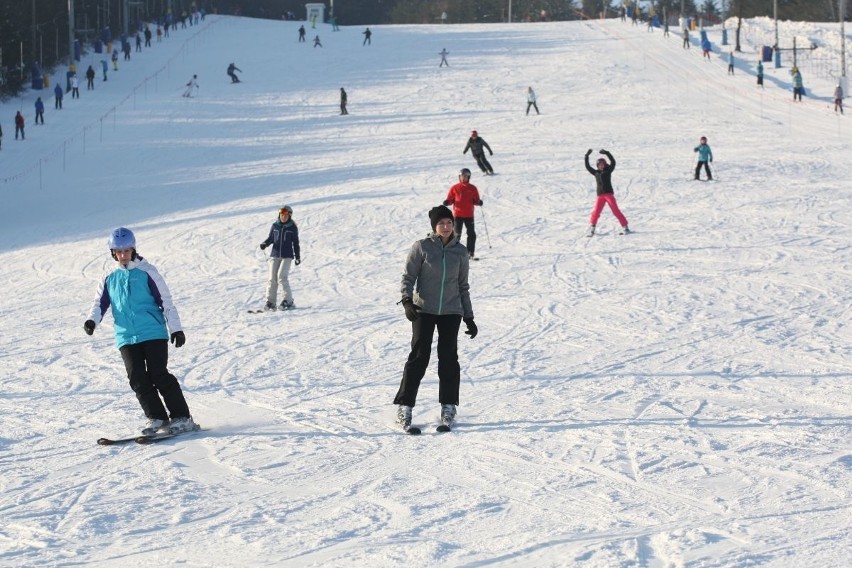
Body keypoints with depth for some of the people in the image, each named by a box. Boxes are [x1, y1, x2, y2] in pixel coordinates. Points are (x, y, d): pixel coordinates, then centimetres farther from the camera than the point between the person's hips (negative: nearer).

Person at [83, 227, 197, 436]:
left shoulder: (146, 272, 1)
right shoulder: (109, 279, 12)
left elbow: (166, 301, 1)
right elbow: (100, 303, 8)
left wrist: (175, 328, -4)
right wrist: (92, 320, -14)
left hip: (154, 333, -4)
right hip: (126, 338, 4)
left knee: (159, 376, -10)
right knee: (138, 379, -6)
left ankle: (181, 417, -5)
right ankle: (157, 418, 2)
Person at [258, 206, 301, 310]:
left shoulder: (293, 228, 1)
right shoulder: (275, 226, 6)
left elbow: (296, 243, 7)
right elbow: (270, 238, 14)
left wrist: (298, 257, 8)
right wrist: (264, 244, -6)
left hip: (287, 256, -3)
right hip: (275, 255, 3)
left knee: (282, 277, -17)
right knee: (272, 279, -3)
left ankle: (288, 301, -10)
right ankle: (270, 302, 3)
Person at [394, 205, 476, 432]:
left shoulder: (460, 252, 8)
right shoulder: (421, 247, -2)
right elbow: (408, 276, -4)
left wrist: (469, 318, 15)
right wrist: (407, 300, -22)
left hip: (451, 311, 3)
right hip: (423, 309, -3)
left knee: (448, 356, 1)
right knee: (419, 356, -9)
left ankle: (448, 406, 13)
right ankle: (404, 406, -4)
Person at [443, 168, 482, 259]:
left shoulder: (472, 188, 5)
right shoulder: (455, 188, 2)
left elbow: (476, 200, 8)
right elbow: (450, 199, 5)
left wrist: (479, 202, -14)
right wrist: (447, 202, -16)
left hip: (469, 215, 1)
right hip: (457, 214, -1)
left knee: (471, 234, -1)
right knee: (456, 234, 0)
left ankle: (470, 253, 7)